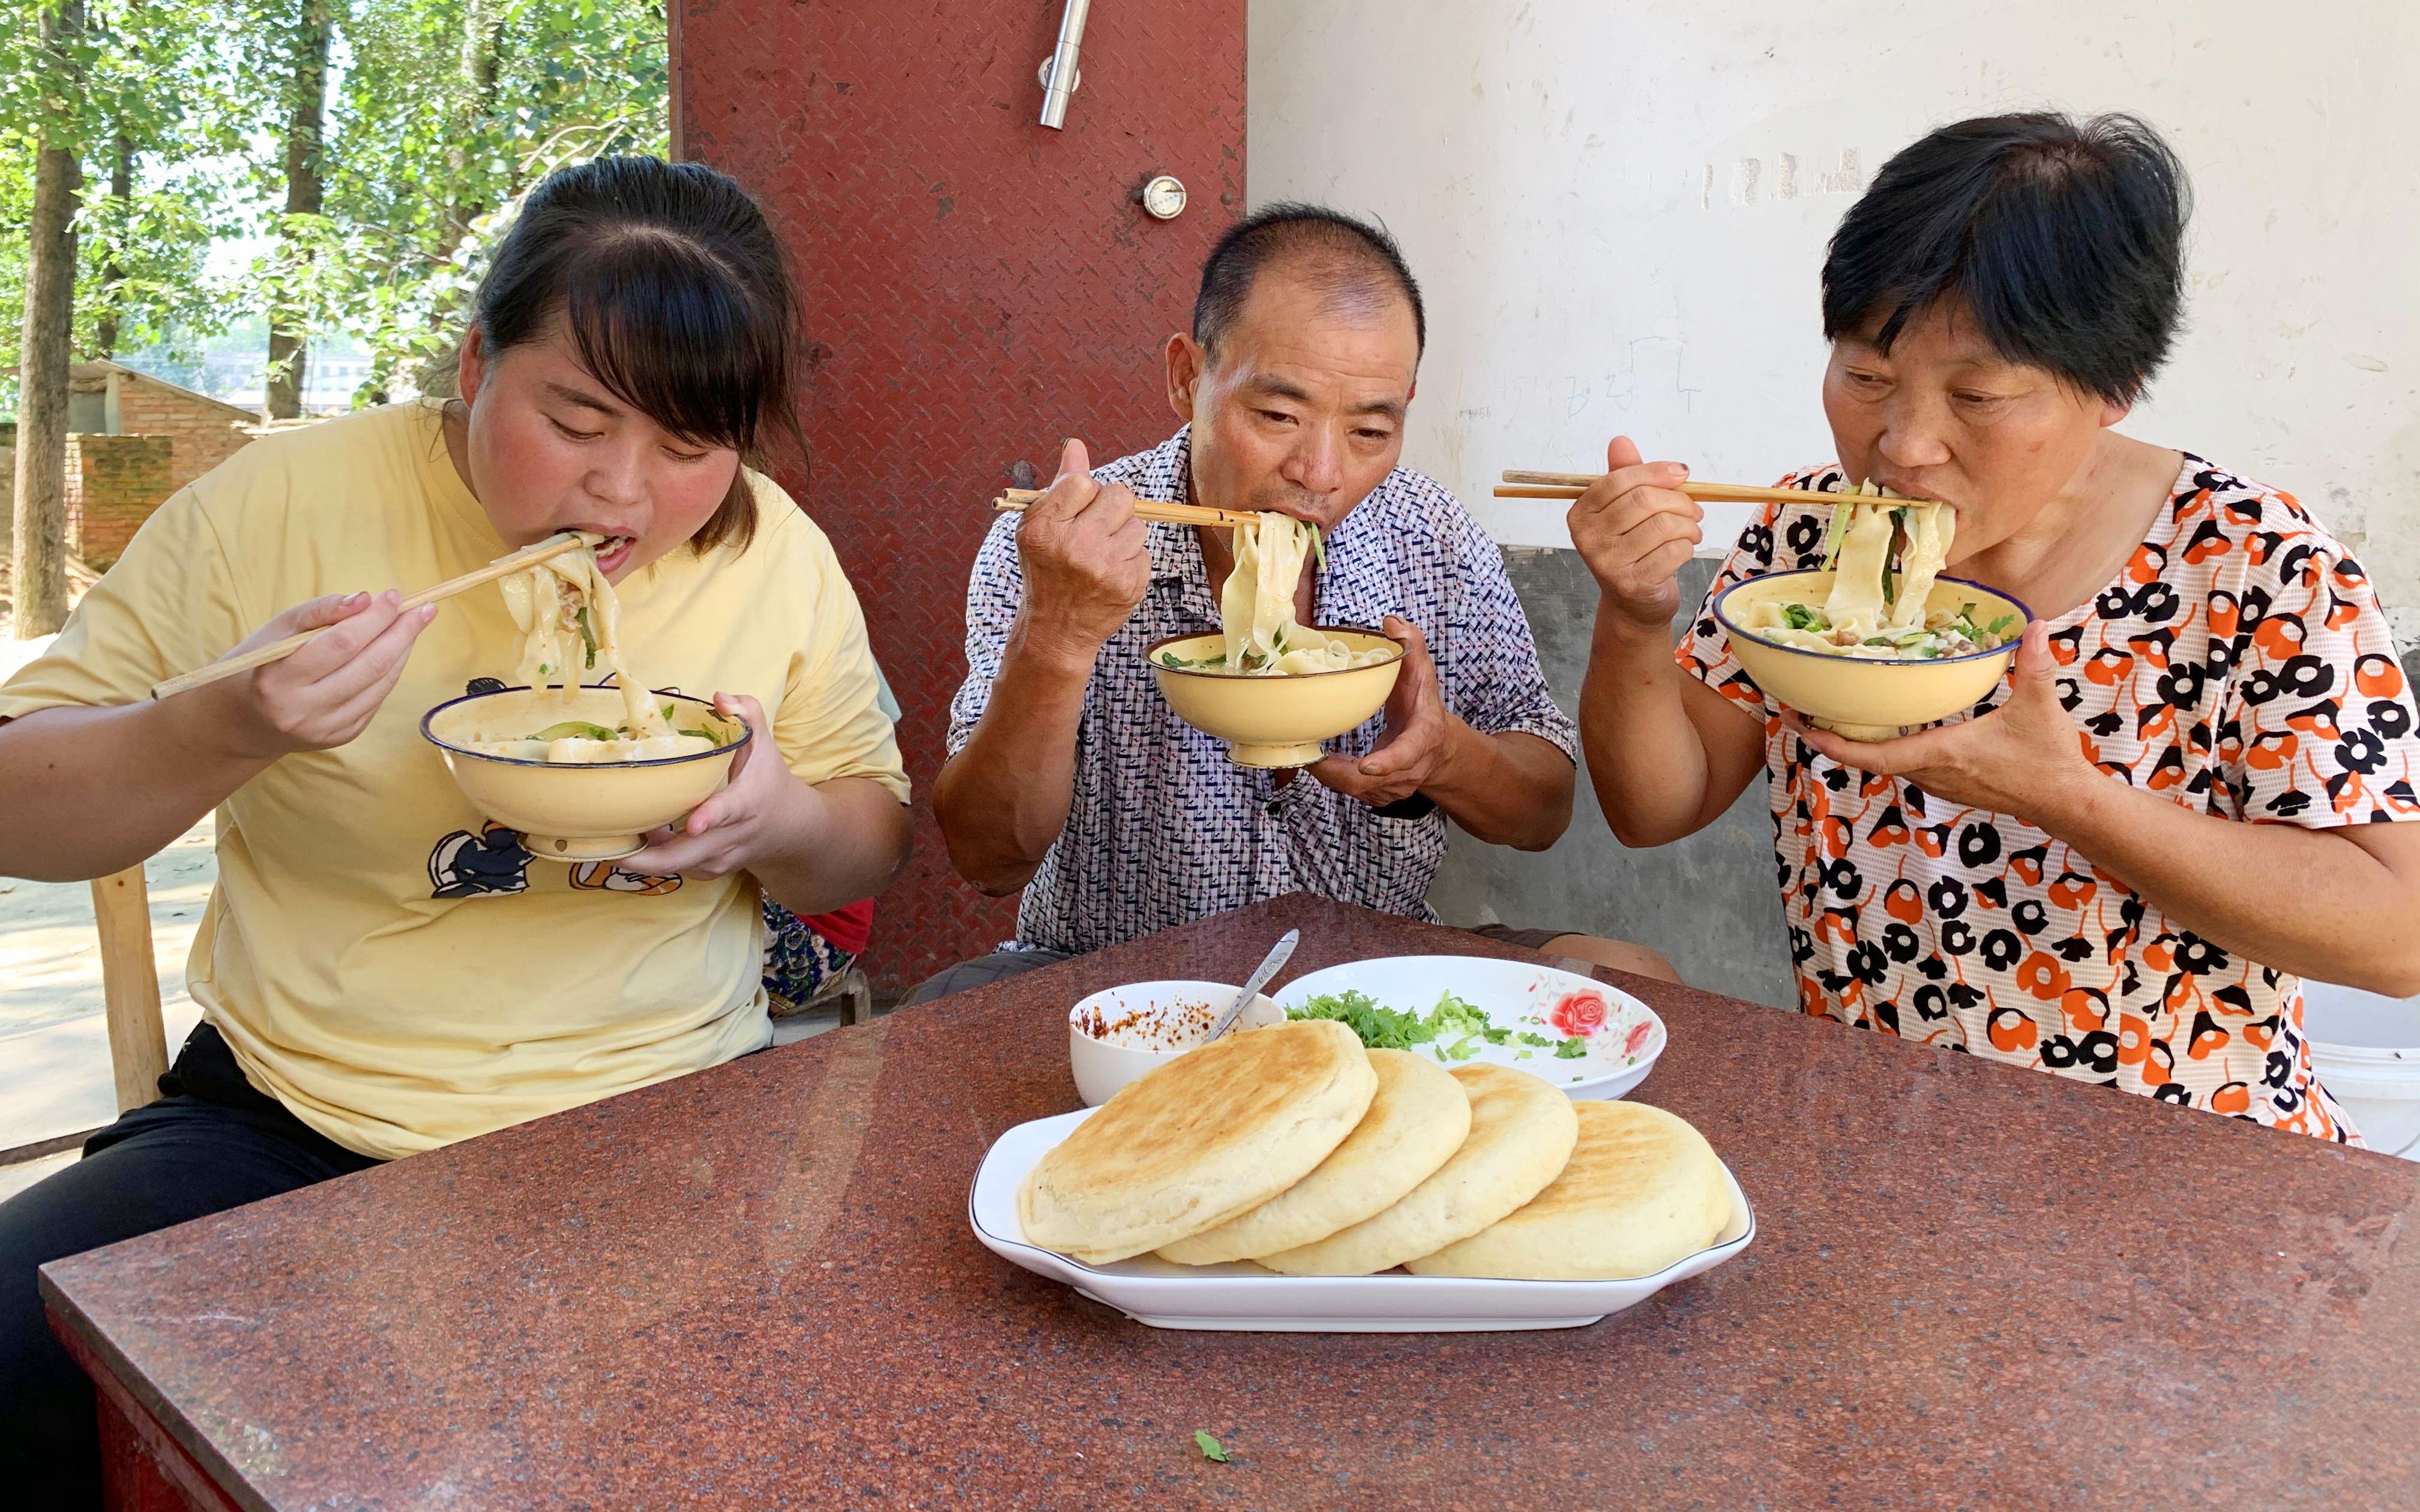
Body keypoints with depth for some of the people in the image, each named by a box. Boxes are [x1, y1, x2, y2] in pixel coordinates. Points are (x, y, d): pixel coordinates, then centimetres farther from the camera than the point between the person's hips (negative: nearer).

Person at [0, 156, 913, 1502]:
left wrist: (782, 824, -15)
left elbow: (870, 847, 10)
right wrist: (228, 732, -23)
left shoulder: (778, 553, -1)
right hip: (297, 1124, 0)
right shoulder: (283, 504, -6)